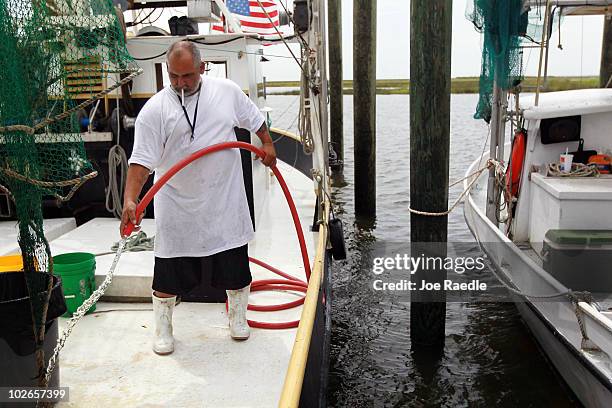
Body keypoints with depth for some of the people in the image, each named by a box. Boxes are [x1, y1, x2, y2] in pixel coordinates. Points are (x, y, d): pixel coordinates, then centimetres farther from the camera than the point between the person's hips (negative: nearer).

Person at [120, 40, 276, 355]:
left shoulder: (227, 91, -1)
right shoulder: (155, 110, -10)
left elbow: (255, 119, 17)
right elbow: (141, 160, -17)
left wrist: (267, 145, 19)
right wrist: (130, 200, -27)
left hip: (226, 202, 2)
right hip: (177, 208, -2)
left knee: (235, 265, 12)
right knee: (168, 271, 6)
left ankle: (238, 319, 35)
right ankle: (163, 331, 26)